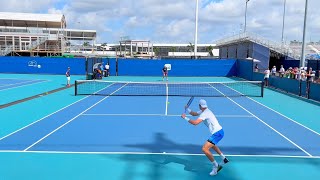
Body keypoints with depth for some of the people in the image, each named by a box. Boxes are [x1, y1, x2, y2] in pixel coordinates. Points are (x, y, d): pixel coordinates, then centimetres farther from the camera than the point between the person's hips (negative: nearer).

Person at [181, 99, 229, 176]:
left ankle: (216, 166, -6)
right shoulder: (204, 111, 9)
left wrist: (185, 118, -20)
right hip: (219, 131, 11)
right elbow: (194, 114, 17)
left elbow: (195, 122, -31)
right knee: (211, 144, 36)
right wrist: (187, 109, 3)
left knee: (205, 148, -18)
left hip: (217, 133, -11)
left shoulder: (205, 113, -21)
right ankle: (224, 159, 44)